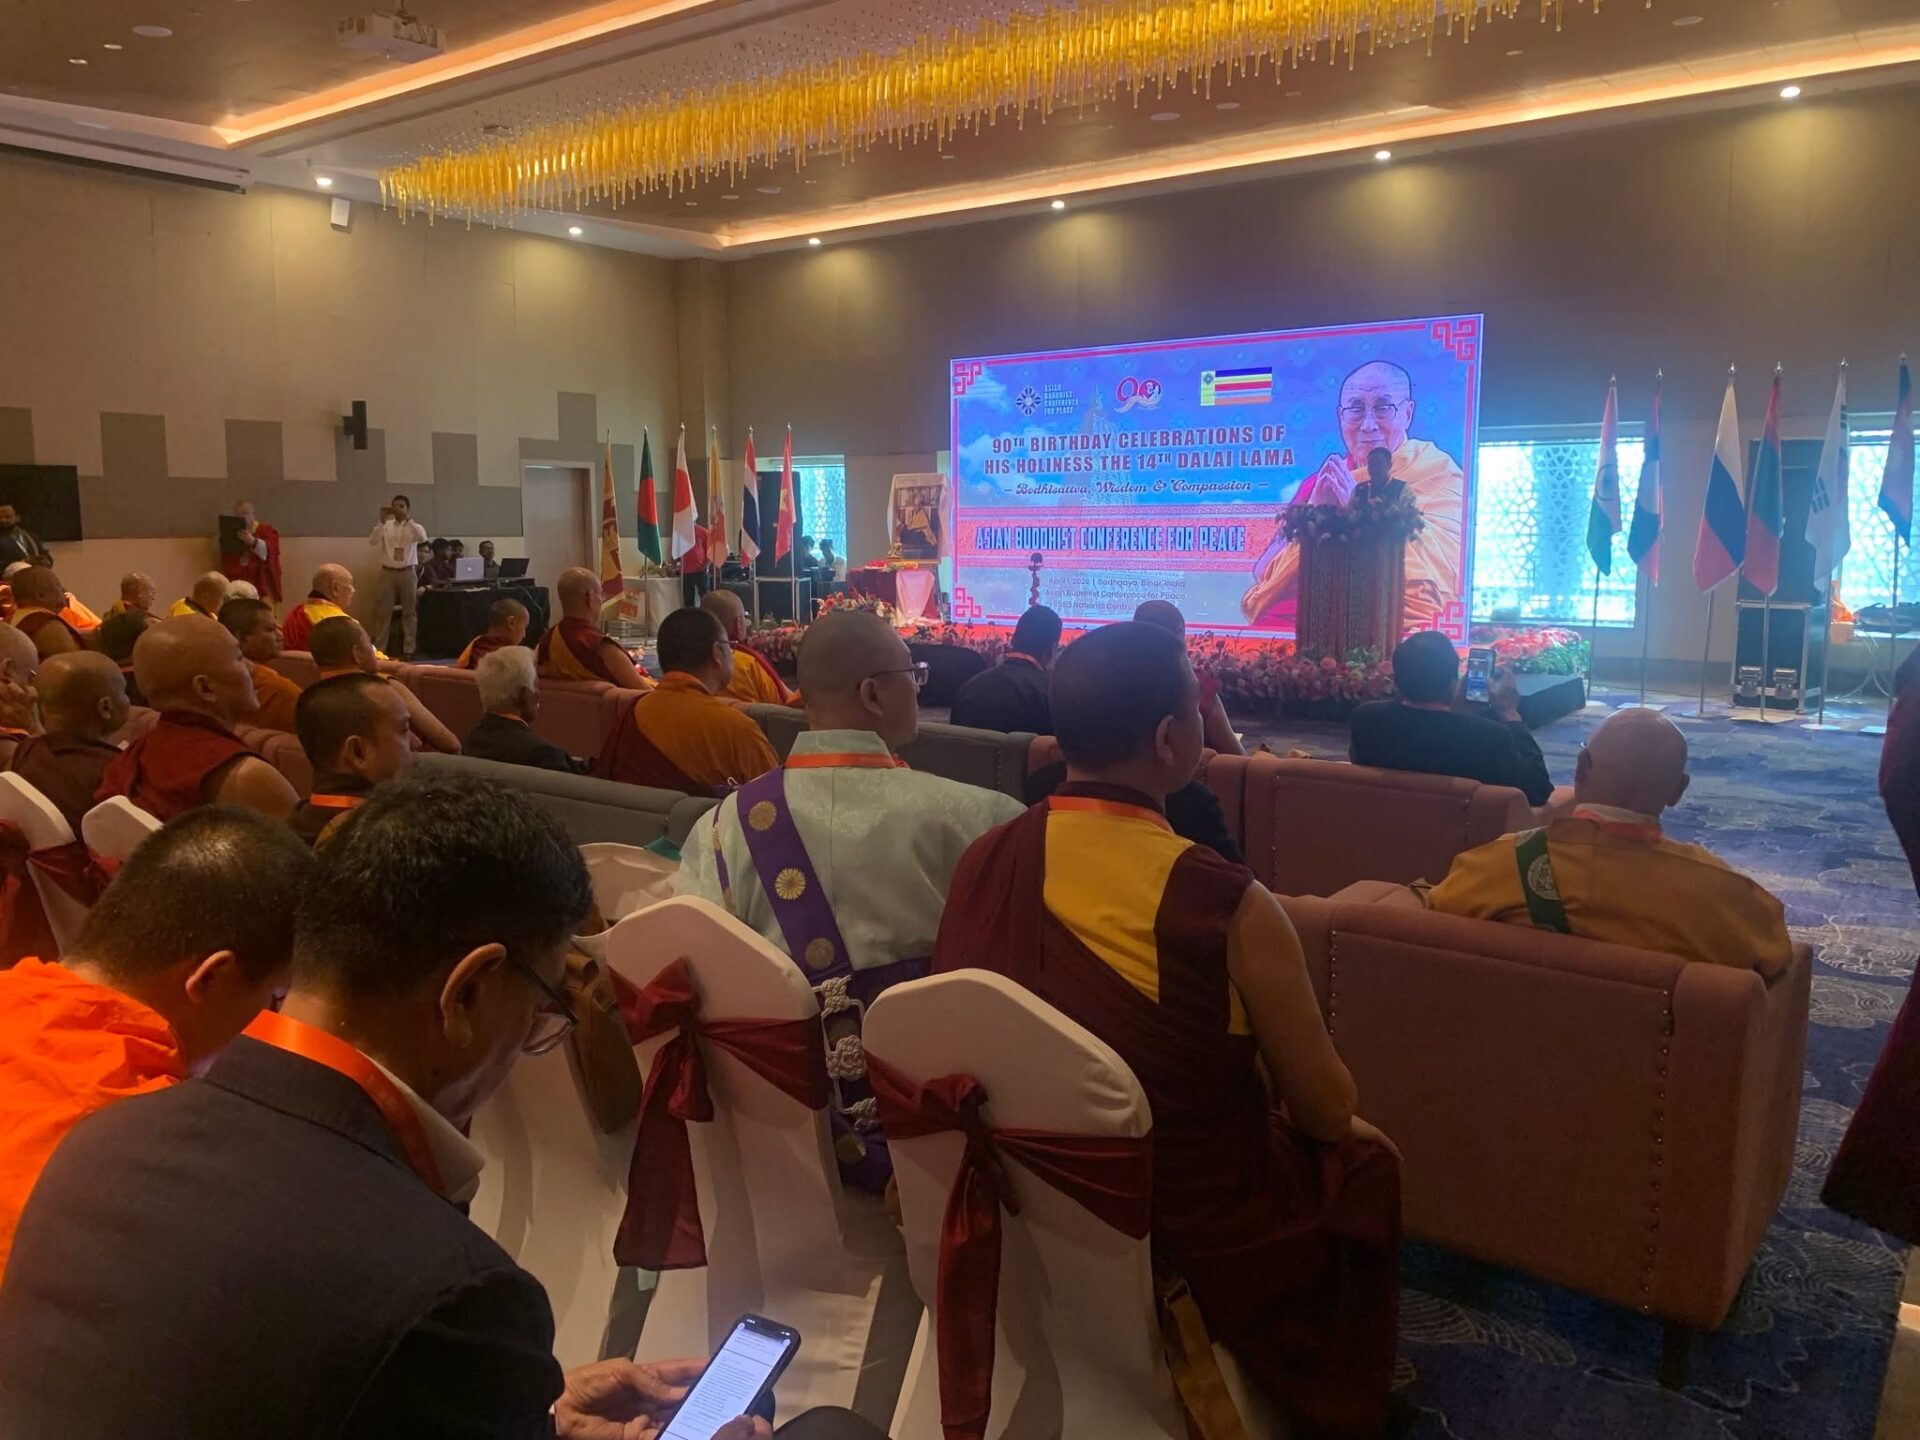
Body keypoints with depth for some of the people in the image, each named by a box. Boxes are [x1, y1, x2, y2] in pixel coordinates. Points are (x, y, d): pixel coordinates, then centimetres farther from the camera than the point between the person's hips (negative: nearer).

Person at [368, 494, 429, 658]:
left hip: (408, 573, 0)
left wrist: (408, 518, -24)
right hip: (387, 572, 0)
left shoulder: (414, 527, 2)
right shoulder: (386, 526, 3)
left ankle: (408, 649, 11)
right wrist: (382, 521, -18)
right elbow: (373, 542, -11)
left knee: (409, 612, 4)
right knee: (382, 612, 2)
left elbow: (423, 538, -19)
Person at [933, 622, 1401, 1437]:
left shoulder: (981, 863, -11)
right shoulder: (1226, 905, -27)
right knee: (1364, 1160, 23)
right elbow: (1327, 1110, -12)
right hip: (1193, 1242, -5)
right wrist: (1338, 1123, 11)